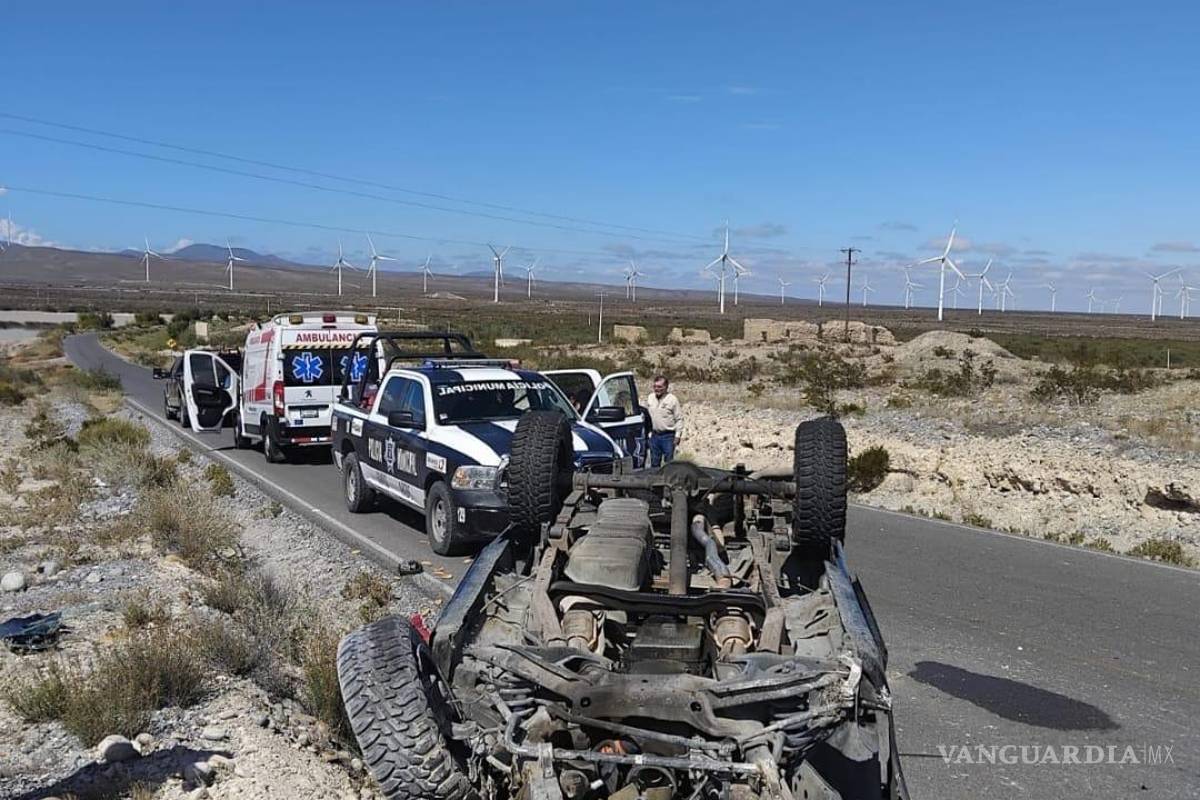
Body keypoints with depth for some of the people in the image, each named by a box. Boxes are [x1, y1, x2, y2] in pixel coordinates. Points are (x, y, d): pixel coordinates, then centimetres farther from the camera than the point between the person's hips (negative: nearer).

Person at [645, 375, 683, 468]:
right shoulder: (650, 398, 7)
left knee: (668, 462, 0)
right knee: (654, 463, 12)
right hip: (654, 435, 5)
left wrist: (677, 435, -10)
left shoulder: (672, 399, -7)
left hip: (668, 436, -5)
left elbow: (679, 419, -5)